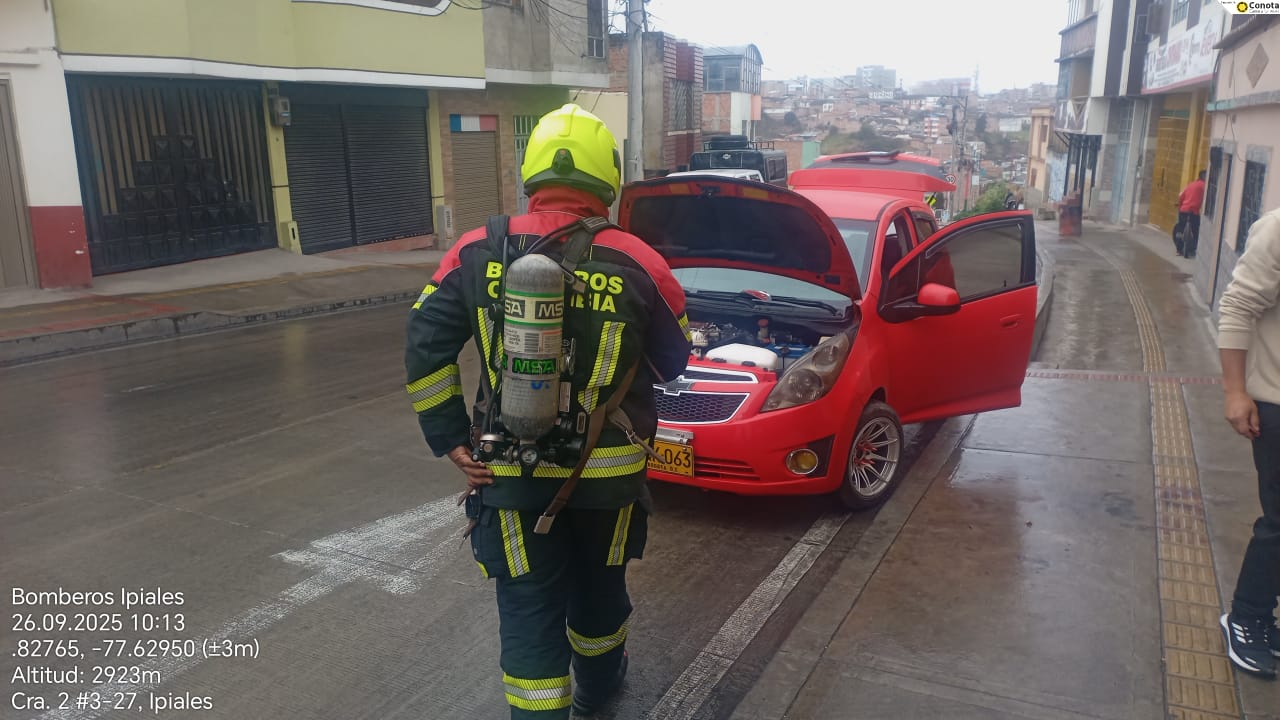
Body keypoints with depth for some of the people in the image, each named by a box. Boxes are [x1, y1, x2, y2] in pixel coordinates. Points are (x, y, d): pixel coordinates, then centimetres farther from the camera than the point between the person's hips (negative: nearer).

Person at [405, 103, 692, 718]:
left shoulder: (477, 253, -8)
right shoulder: (637, 263, -12)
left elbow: (425, 349, -6)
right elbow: (672, 362, 1)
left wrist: (448, 437, 0)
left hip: (511, 475, -1)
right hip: (607, 473, 1)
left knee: (528, 608, 11)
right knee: (598, 585, 24)